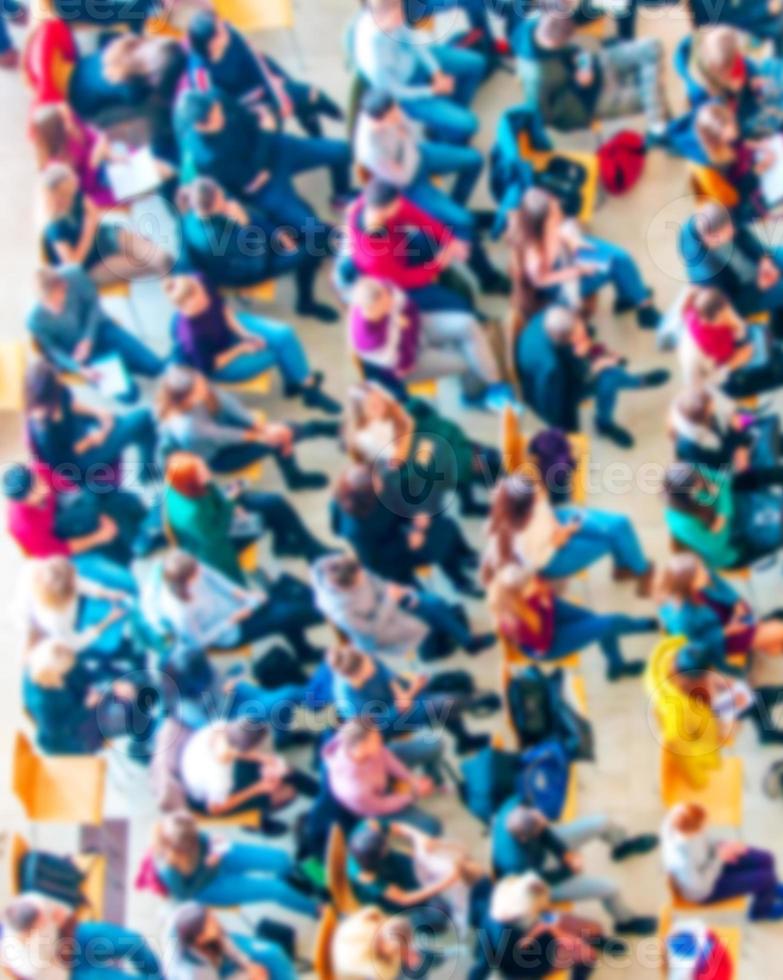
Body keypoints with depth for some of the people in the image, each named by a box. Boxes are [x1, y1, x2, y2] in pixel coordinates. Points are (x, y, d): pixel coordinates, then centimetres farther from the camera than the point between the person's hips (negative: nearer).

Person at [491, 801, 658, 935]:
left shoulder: (514, 807, -32)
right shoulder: (517, 860, -45)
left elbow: (545, 830, -12)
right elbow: (542, 879, -25)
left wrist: (565, 853, -19)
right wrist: (570, 869, -12)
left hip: (545, 848, 6)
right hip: (540, 880, -6)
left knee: (601, 823, 5)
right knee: (609, 888, -7)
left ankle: (622, 844, 43)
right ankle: (626, 920, 29)